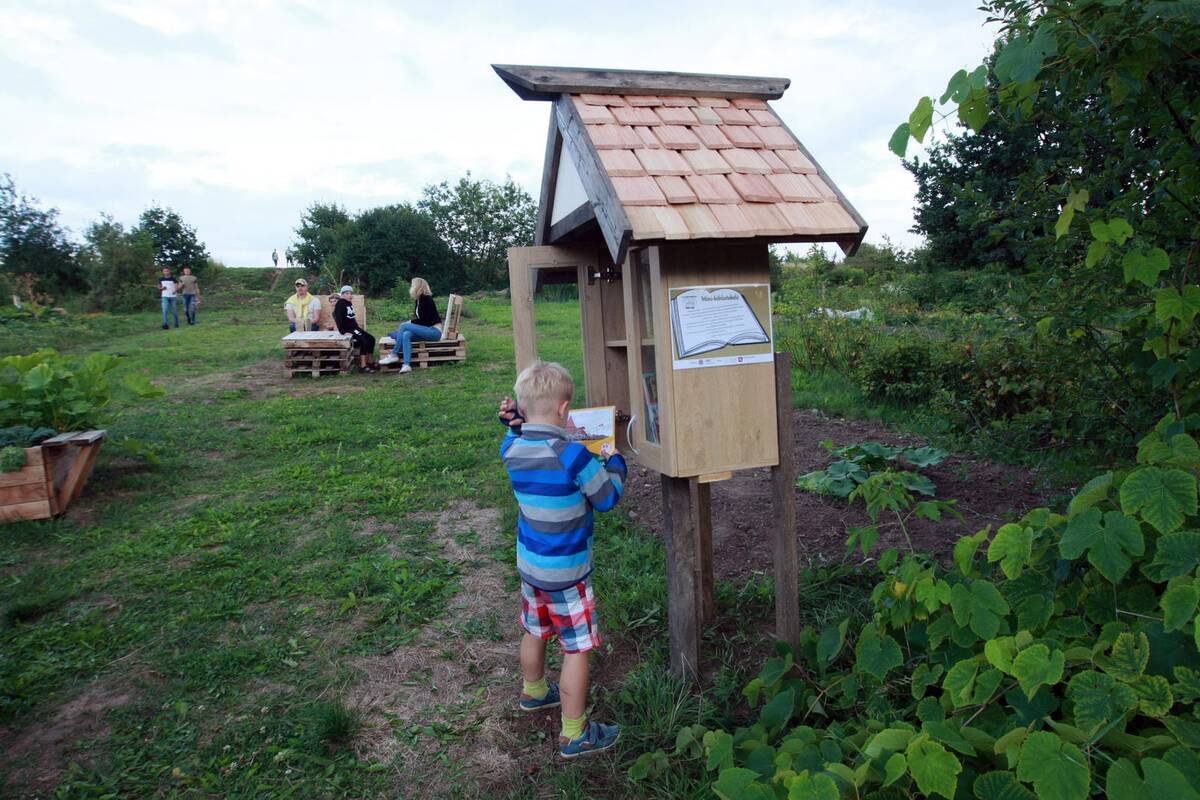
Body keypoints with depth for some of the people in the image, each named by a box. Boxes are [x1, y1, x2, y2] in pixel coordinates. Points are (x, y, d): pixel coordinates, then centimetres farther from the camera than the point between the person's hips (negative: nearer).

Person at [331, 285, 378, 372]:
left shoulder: (349, 303, 13)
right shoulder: (340, 303, -12)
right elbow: (338, 318, -20)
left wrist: (358, 327, 16)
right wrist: (343, 332, -26)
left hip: (354, 327, 9)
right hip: (347, 329, -9)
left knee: (371, 339, 2)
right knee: (364, 341, -23)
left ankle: (370, 363, 8)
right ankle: (363, 366, -22)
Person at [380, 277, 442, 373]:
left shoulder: (426, 299, -12)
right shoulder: (418, 300, 14)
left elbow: (424, 321, -16)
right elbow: (418, 318, 16)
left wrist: (410, 322, -9)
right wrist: (410, 323, -1)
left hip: (434, 331, -8)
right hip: (426, 330, 8)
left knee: (404, 326, -22)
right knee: (406, 334, -22)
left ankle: (393, 355, -13)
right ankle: (406, 365, -34)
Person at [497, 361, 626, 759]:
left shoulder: (512, 450, -7)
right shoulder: (572, 454, -26)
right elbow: (608, 498, -12)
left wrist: (513, 424, 4)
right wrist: (614, 462, 3)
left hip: (528, 561, 7)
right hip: (565, 572, -7)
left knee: (535, 631, 28)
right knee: (577, 648, 8)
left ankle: (534, 692, 52)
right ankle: (575, 734, 20)